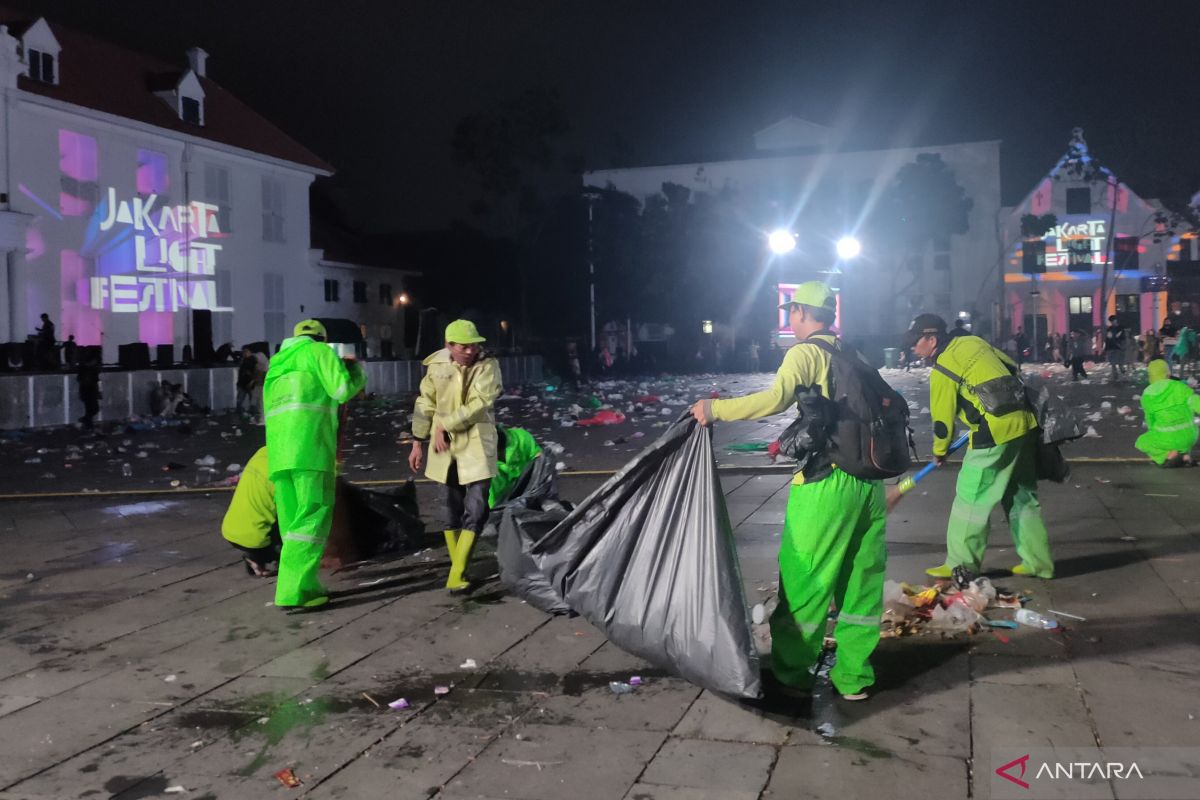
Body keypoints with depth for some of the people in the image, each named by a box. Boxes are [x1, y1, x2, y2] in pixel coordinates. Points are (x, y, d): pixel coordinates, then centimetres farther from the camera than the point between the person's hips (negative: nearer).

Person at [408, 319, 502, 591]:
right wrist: (418, 443, 8)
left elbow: (479, 404, -19)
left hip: (476, 443, -3)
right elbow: (425, 405, 7)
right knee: (452, 507, 12)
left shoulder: (488, 365, -10)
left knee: (476, 508, -10)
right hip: (445, 445, 3)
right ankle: (457, 571, 24)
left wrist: (445, 425, -18)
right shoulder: (437, 365, 0)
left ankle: (456, 573, -4)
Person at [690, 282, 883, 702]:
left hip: (827, 482, -7)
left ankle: (790, 673, 13)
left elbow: (776, 398, -22)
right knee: (862, 580, 12)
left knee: (803, 581, 3)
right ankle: (854, 676, 20)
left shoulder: (806, 353, -6)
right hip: (869, 480, 7)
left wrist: (715, 409, -16)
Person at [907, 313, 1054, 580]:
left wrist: (939, 451, 15)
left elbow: (943, 418, -2)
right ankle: (1037, 562, 23)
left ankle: (961, 565, 8)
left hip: (996, 432, -8)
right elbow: (1014, 371, 21)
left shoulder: (942, 369, -8)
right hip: (1024, 423, 8)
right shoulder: (972, 342, 13)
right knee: (1023, 496, 16)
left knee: (971, 497, 2)